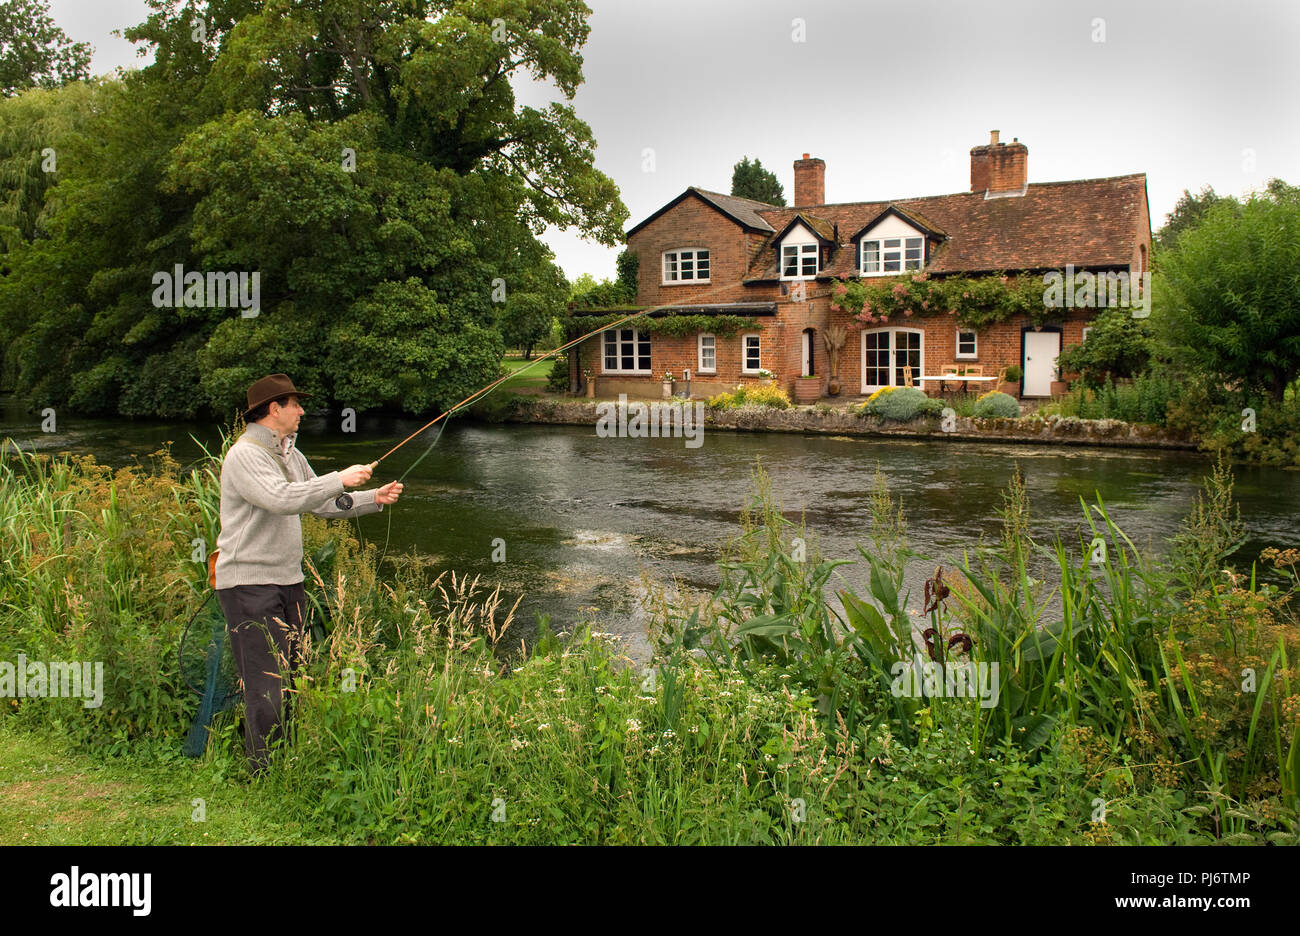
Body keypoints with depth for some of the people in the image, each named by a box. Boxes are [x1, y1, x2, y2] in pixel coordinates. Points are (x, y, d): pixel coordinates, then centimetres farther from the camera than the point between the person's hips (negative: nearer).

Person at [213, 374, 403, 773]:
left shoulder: (289, 454, 16)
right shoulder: (245, 455, -14)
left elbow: (323, 503, 20)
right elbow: (283, 499, -29)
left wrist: (373, 499, 7)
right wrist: (341, 479, -22)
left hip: (288, 580, 9)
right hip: (249, 585, -9)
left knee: (294, 675, 13)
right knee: (266, 685, -8)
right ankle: (264, 773, 2)